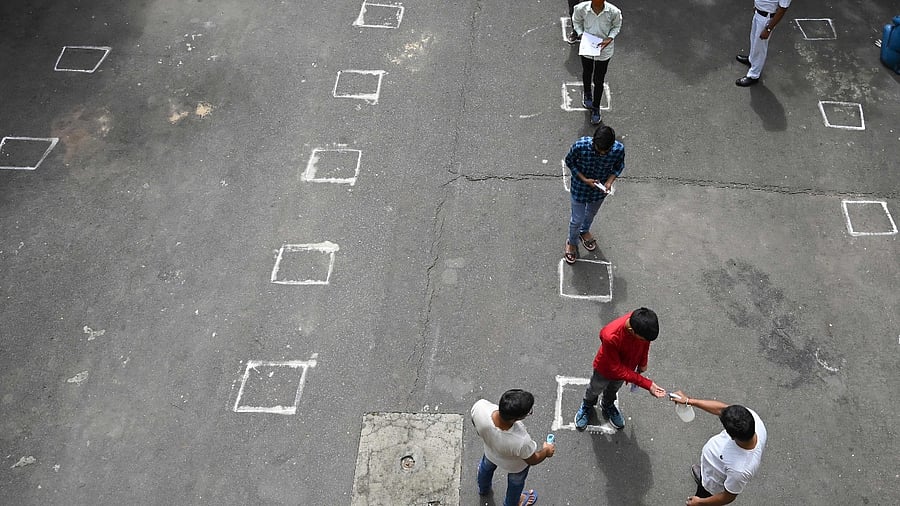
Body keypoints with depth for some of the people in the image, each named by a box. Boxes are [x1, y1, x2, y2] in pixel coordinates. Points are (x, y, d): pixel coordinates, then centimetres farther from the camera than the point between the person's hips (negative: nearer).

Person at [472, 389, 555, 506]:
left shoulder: (480, 406, -42)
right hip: (515, 466, -3)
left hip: (490, 452, 3)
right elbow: (533, 460, -22)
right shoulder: (521, 442, -47)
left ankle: (483, 489, 70)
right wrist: (546, 451, -1)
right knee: (516, 482, 33)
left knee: (486, 467, 39)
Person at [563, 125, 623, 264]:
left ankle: (584, 231, 62)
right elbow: (569, 162, -15)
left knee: (591, 214, 30)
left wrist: (609, 182, -23)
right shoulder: (580, 146, -36)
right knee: (577, 220, 16)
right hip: (580, 188, -2)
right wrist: (584, 179, -24)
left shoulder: (619, 149, -30)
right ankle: (572, 242, 48)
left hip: (599, 190, 2)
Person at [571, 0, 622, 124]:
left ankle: (596, 108, 33)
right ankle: (587, 94, 60)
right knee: (587, 73, 28)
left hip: (604, 50, -1)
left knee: (598, 81, 10)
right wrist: (581, 34, -17)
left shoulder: (613, 12, -26)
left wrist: (610, 38, -20)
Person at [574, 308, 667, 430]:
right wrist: (647, 384, -36)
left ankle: (608, 406, 64)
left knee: (613, 389, 33)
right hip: (606, 369, -3)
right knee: (595, 390, 29)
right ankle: (587, 406, 60)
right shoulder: (610, 336, -48)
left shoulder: (643, 323, -34)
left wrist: (643, 362, 4)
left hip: (628, 366, 4)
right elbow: (617, 370, -36)